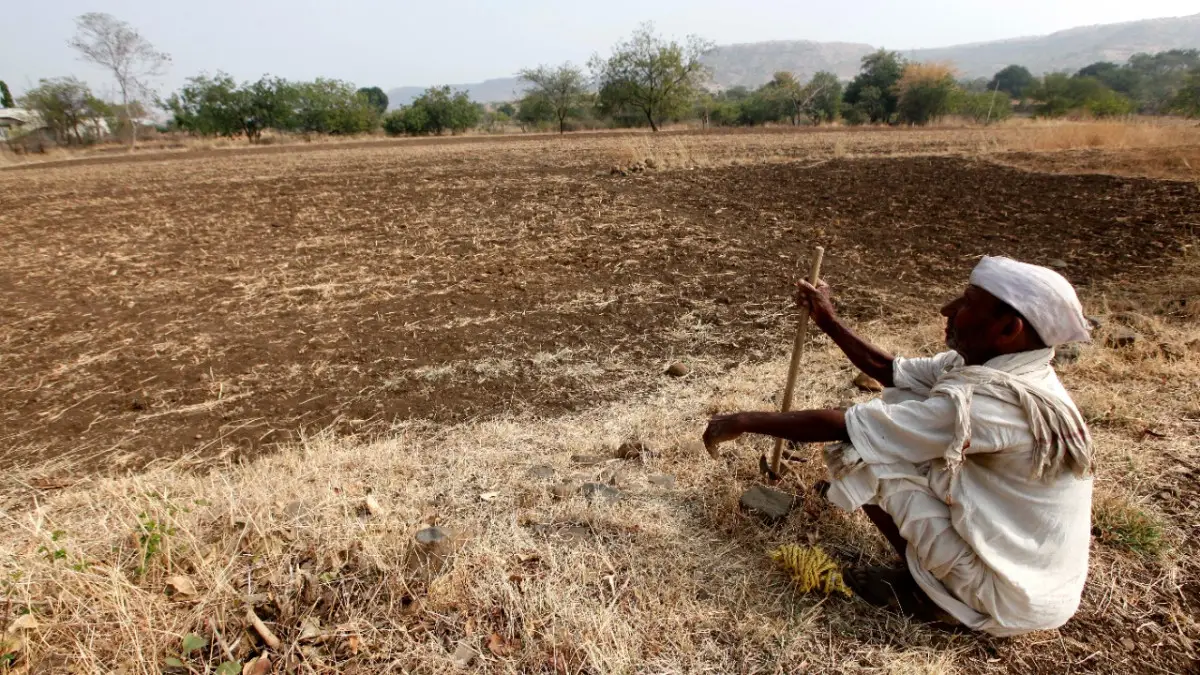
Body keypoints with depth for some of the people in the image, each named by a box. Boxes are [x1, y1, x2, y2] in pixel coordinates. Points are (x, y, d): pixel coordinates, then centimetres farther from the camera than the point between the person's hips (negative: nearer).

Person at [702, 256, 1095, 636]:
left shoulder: (989, 403, -30)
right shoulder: (1000, 367, -4)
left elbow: (843, 426, -28)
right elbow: (887, 370, 7)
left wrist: (745, 422, -18)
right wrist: (827, 320, 10)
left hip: (1014, 598, -8)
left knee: (860, 450, -12)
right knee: (897, 408, 4)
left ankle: (929, 591, 3)